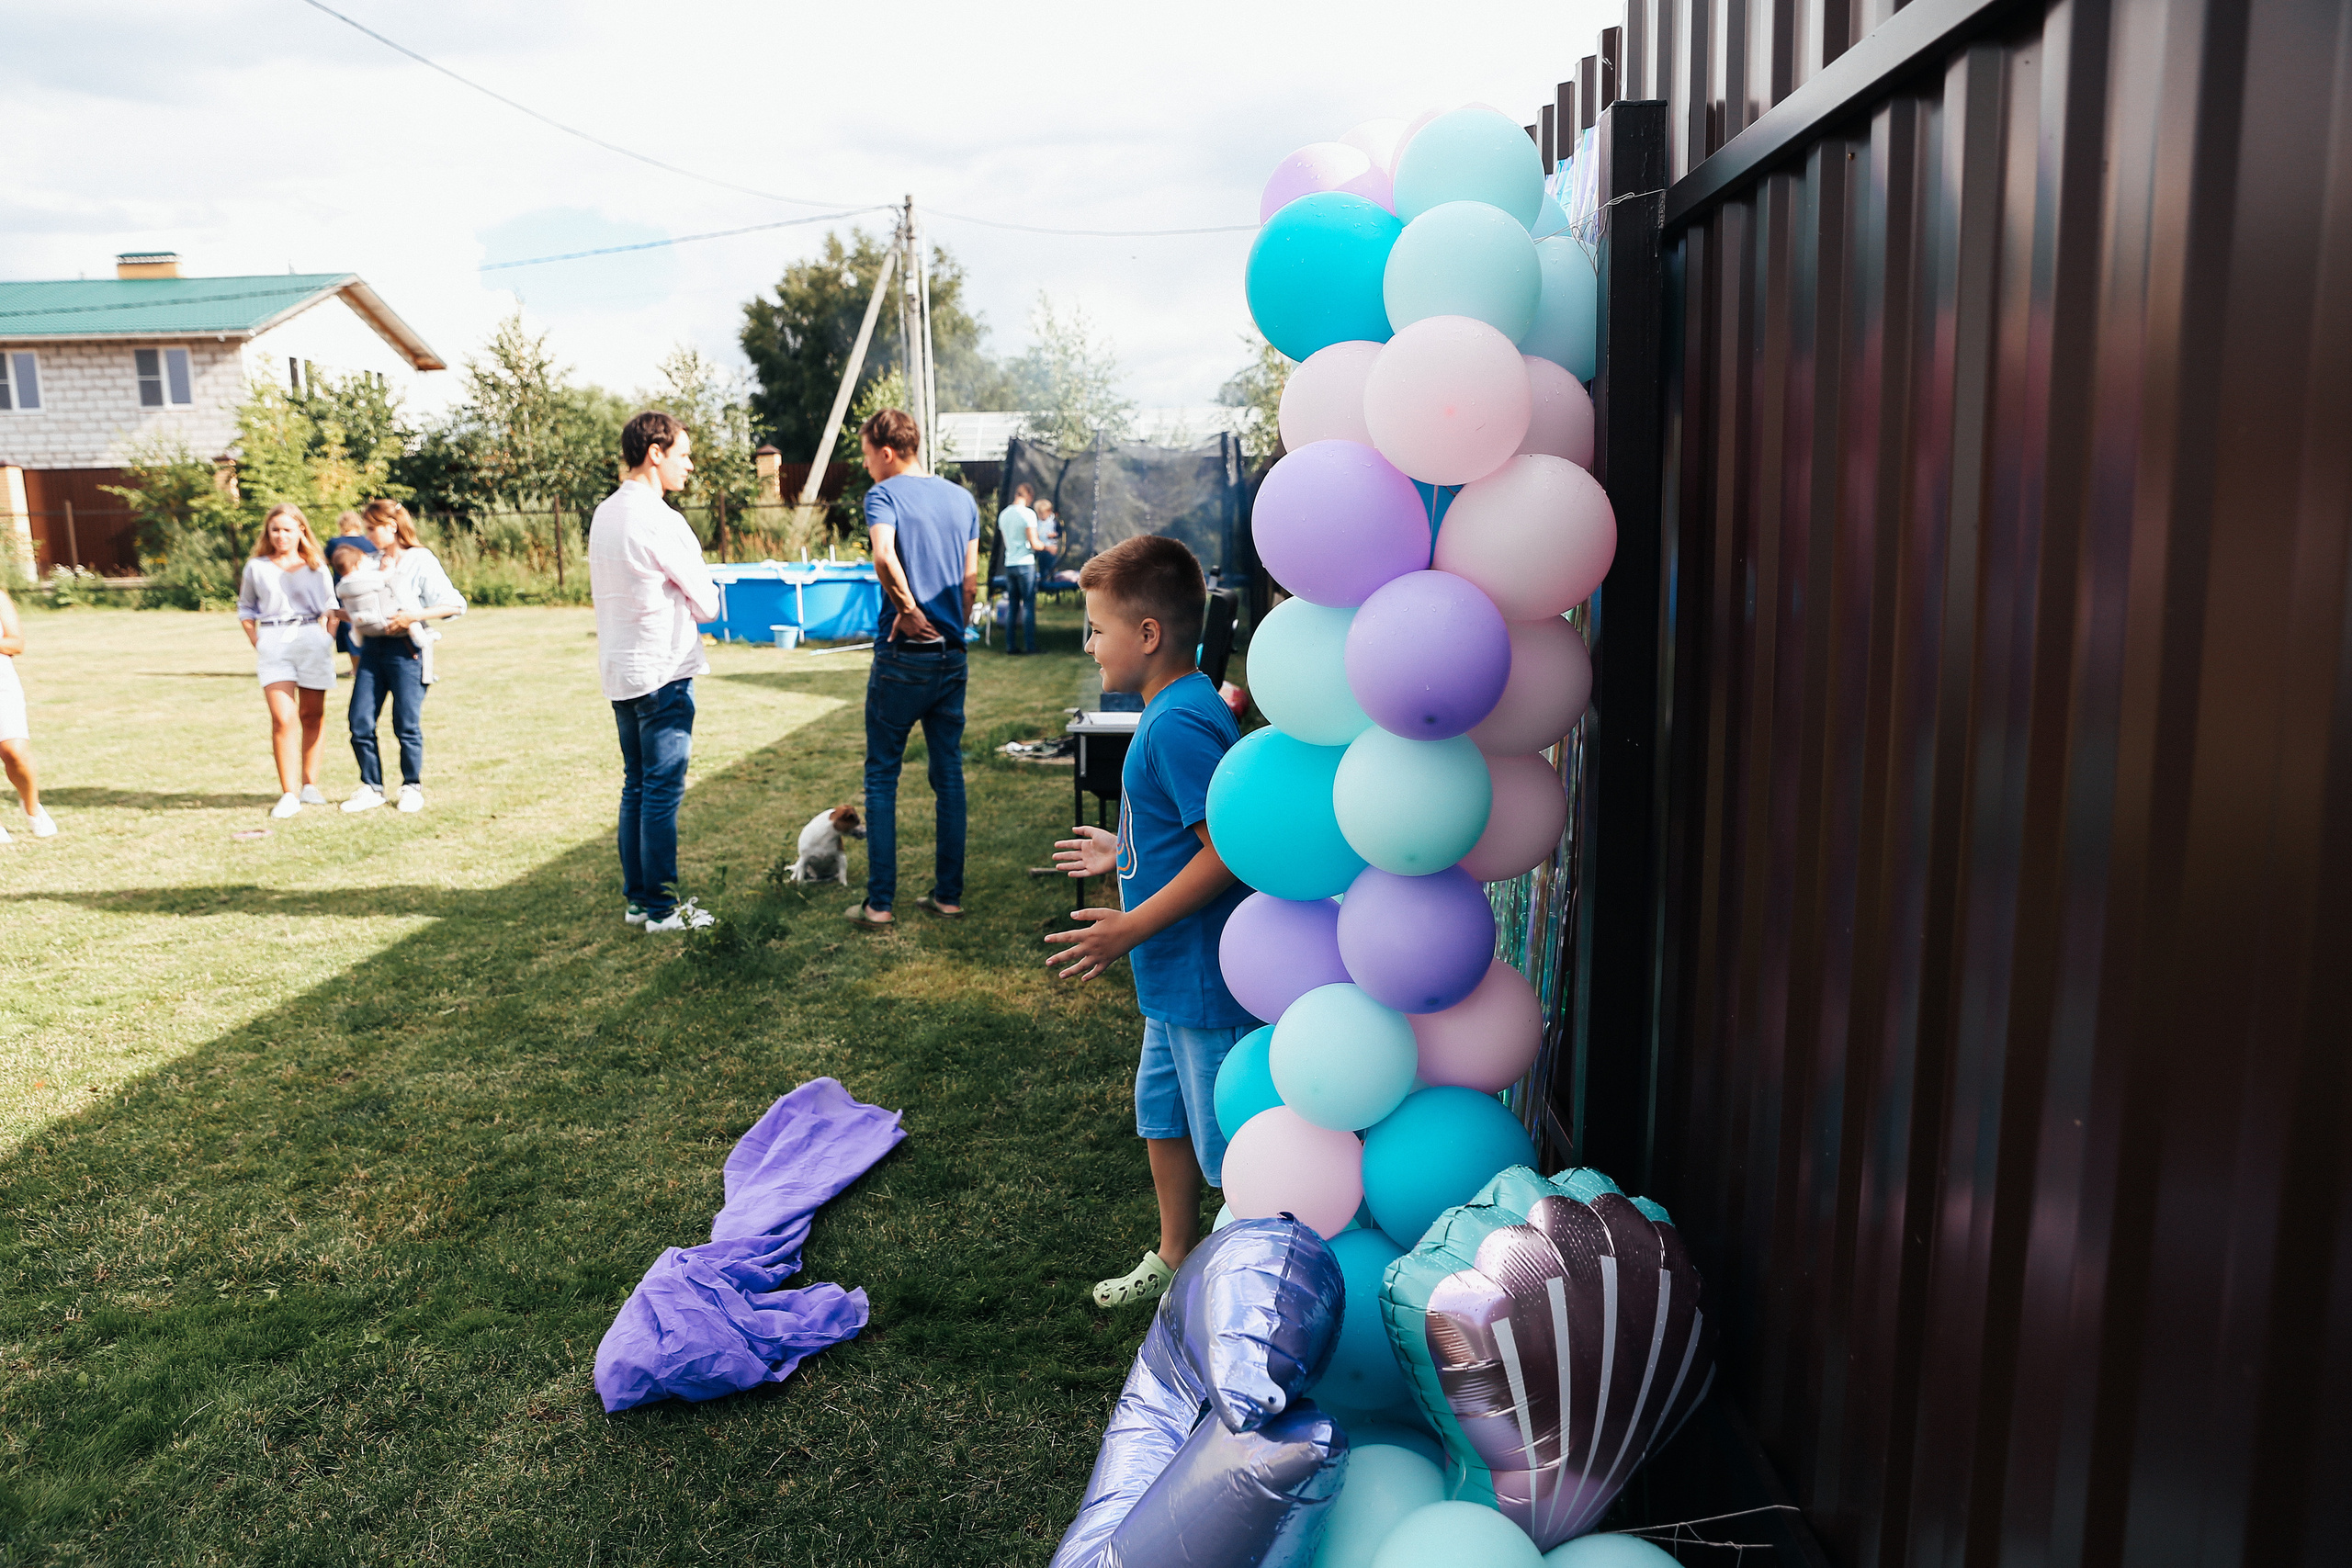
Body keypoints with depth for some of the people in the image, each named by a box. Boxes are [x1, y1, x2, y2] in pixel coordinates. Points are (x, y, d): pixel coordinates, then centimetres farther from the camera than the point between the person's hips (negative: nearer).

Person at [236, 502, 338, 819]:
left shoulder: (316, 567, 11)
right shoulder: (256, 567, 10)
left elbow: (330, 606, 16)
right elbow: (245, 609, 17)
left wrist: (327, 635, 1)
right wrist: (258, 644, 5)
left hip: (312, 639, 1)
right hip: (273, 643, -1)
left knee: (312, 715, 7)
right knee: (283, 719, -12)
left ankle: (310, 785, 18)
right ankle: (289, 794, -12)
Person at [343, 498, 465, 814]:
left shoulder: (420, 560, -4)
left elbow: (455, 604, -12)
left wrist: (414, 616, -20)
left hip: (405, 649, -6)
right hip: (372, 647, 6)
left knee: (407, 725, -1)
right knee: (360, 723, 1)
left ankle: (412, 787, 15)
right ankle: (371, 788, 13)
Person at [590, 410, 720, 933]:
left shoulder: (604, 513, 11)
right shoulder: (660, 521, -16)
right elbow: (708, 604, -11)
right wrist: (700, 602, 11)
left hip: (619, 672, 9)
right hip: (662, 671, -9)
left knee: (636, 786, 15)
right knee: (663, 790, -2)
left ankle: (636, 898, 21)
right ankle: (662, 908, 4)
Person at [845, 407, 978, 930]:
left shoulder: (884, 495, -7)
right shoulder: (963, 499, 10)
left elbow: (884, 556, -26)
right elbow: (970, 579, 12)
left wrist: (908, 611, -15)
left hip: (903, 656, -5)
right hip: (952, 655, 5)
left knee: (882, 777, 4)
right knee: (949, 775, 11)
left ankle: (880, 903, 4)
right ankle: (948, 895, 15)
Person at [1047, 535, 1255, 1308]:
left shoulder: (1178, 725, -24)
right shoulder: (1184, 708, 8)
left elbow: (1232, 848, -28)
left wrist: (1132, 928, -23)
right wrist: (1124, 852, 24)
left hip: (1205, 976, -11)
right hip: (1177, 976, 11)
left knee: (1229, 1141, 3)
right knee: (1163, 1113, 23)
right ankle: (1174, 1260, 40)